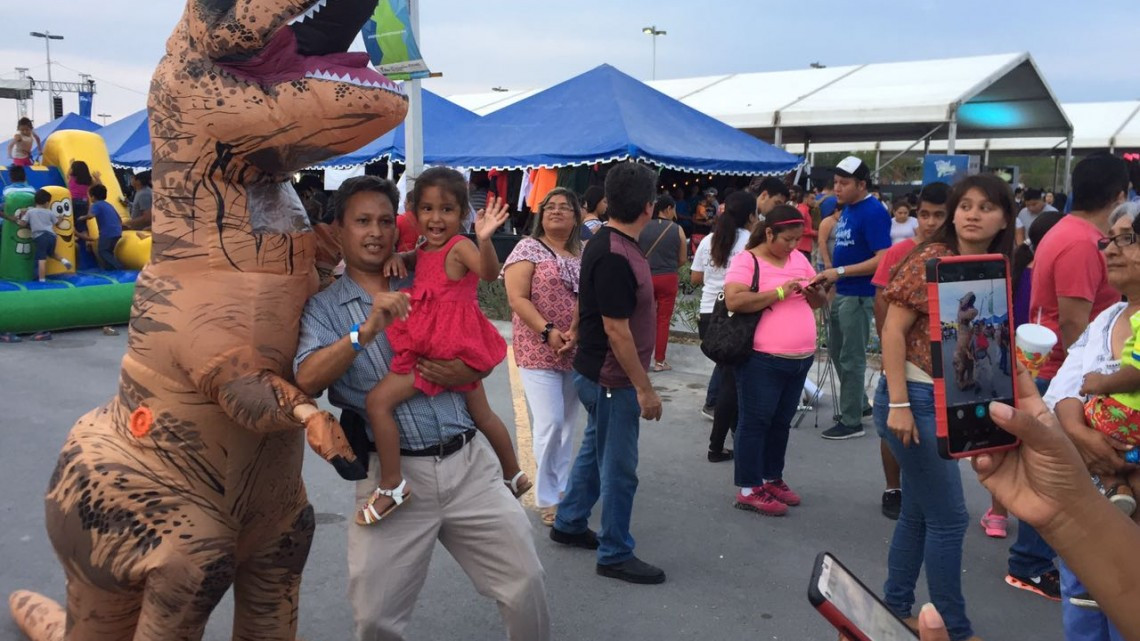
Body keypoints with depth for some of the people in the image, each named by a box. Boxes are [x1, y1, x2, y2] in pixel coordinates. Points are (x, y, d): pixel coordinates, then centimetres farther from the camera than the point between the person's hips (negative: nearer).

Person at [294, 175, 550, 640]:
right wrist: (366, 331, -25)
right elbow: (307, 380, -14)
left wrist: (467, 372, -7)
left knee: (526, 584, 3)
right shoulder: (323, 306, 3)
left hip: (468, 462, 3)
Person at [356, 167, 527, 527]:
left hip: (450, 349, -10)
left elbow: (489, 273, -35)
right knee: (482, 414, 24)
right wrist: (395, 257, -1)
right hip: (439, 347, 10)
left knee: (378, 400, -13)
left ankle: (392, 485, -6)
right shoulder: (424, 250, 7)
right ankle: (514, 476, 42)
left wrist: (485, 239, -54)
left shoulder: (459, 247, -18)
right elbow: (411, 260, 22)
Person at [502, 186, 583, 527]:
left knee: (567, 423, 12)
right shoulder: (528, 248, -3)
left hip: (576, 352, 5)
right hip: (539, 351, -5)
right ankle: (547, 498, 4)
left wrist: (577, 332, -11)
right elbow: (518, 299, -11)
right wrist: (548, 332, -21)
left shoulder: (583, 254, 12)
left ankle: (562, 489, 26)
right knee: (550, 423, -9)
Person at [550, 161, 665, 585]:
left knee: (595, 449, 22)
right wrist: (644, 387, -20)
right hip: (613, 379, -10)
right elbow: (616, 330, -25)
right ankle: (615, 555, 16)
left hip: (598, 374, 10)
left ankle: (569, 525, 38)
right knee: (619, 468, 2)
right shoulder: (614, 257, -25)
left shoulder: (608, 244, 6)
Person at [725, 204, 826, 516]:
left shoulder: (799, 259, 12)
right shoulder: (747, 260, -9)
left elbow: (819, 303, 18)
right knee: (755, 422, 1)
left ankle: (773, 478, 29)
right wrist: (779, 292, -21)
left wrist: (814, 292, -6)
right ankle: (749, 489, 8)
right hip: (762, 360, -7)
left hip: (800, 360, 7)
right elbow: (734, 300, -23)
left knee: (782, 422, 16)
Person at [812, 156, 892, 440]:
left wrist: (840, 271, -25)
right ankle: (860, 404, 36)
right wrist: (830, 275, 8)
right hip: (841, 293, 9)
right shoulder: (846, 209, 10)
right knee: (836, 351, 19)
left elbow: (883, 259, -23)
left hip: (859, 295, -9)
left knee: (851, 358, 0)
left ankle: (852, 422, 11)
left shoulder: (874, 212, -17)